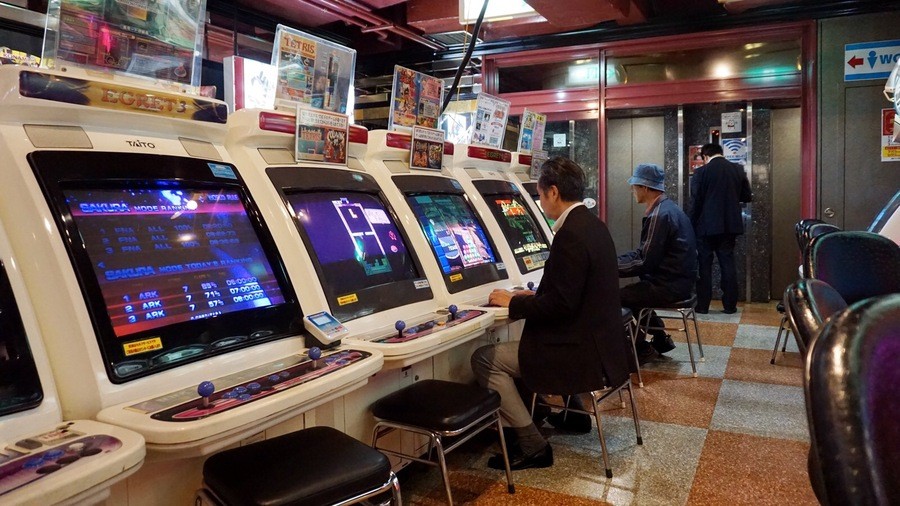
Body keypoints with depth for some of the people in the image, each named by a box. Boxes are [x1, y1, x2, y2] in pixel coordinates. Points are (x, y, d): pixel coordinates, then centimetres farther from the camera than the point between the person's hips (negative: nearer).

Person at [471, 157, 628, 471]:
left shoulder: (571, 235, -22)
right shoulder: (592, 225, 9)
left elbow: (561, 304, -23)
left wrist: (514, 303, -9)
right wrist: (535, 296, 14)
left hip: (582, 352, -11)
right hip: (601, 341, 11)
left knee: (484, 359, -5)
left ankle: (533, 448, 0)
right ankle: (572, 412, 29)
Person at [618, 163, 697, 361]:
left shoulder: (659, 215, -20)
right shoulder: (666, 207, 11)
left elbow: (645, 263, -22)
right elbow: (644, 252, 13)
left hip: (669, 286, -10)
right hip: (678, 280, 10)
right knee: (632, 291, 25)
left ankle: (641, 348, 7)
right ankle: (660, 338, 29)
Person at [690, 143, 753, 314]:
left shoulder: (701, 172, -9)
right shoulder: (738, 170, 3)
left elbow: (695, 202, -9)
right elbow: (747, 197, 9)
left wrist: (692, 227, -1)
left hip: (707, 226, -4)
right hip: (730, 225, 4)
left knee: (704, 265, 4)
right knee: (728, 264, 9)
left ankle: (703, 305, 7)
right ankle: (730, 305, 12)